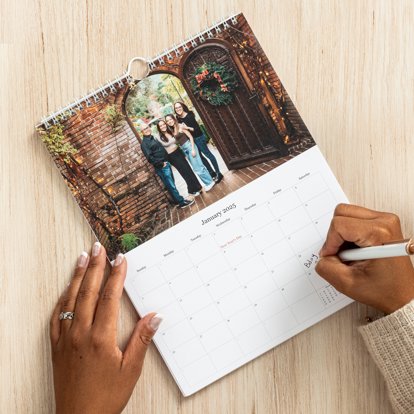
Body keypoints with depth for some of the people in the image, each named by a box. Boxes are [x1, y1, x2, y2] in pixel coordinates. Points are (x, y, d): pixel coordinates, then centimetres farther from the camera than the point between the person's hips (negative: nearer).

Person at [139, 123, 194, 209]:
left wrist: (167, 161, 14)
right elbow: (150, 158, -19)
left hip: (166, 163, 8)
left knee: (171, 184, 15)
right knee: (171, 185, -4)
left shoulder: (154, 138, 16)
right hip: (161, 167, -8)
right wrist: (161, 164, -16)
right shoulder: (144, 144, -10)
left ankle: (177, 200, 25)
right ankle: (181, 202, -2)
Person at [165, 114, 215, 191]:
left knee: (197, 166, -7)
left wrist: (193, 149, -17)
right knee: (196, 167, 10)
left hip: (189, 146, -7)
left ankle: (209, 182, 4)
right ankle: (208, 182, 18)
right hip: (183, 149, 7)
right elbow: (178, 141, 12)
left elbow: (190, 137, -11)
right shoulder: (172, 130, 10)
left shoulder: (180, 127, -9)